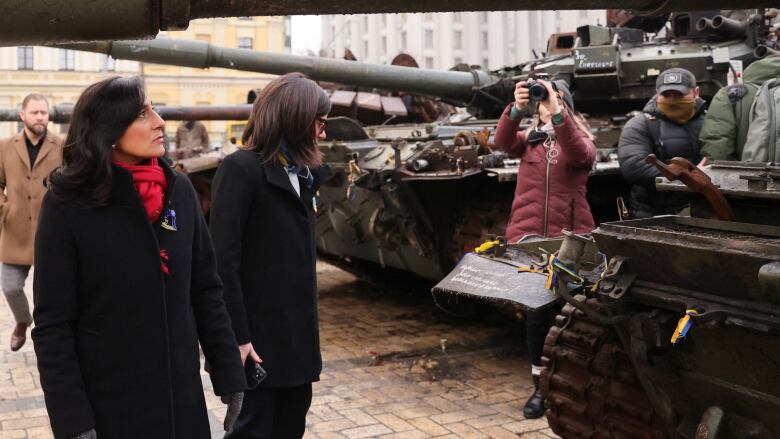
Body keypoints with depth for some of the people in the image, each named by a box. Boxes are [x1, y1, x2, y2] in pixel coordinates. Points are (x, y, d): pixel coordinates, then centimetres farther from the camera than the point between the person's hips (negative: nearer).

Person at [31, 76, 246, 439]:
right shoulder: (67, 205, -12)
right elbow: (52, 324, -10)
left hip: (182, 398, 4)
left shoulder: (179, 190, -1)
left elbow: (206, 290, 5)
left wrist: (229, 377, 2)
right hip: (106, 405, -3)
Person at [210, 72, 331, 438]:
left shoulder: (301, 171, 12)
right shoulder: (241, 168, -13)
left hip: (297, 329, 8)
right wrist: (236, 336, -20)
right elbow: (224, 261, -18)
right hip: (259, 331, -8)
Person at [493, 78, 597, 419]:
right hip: (528, 236, 1)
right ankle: (540, 386, 12)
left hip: (568, 237, -1)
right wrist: (516, 108, -28)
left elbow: (580, 154, -19)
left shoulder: (581, 140, 6)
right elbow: (502, 142, -11)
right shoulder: (528, 140, 11)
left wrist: (558, 113, -30)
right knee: (536, 312, 1)